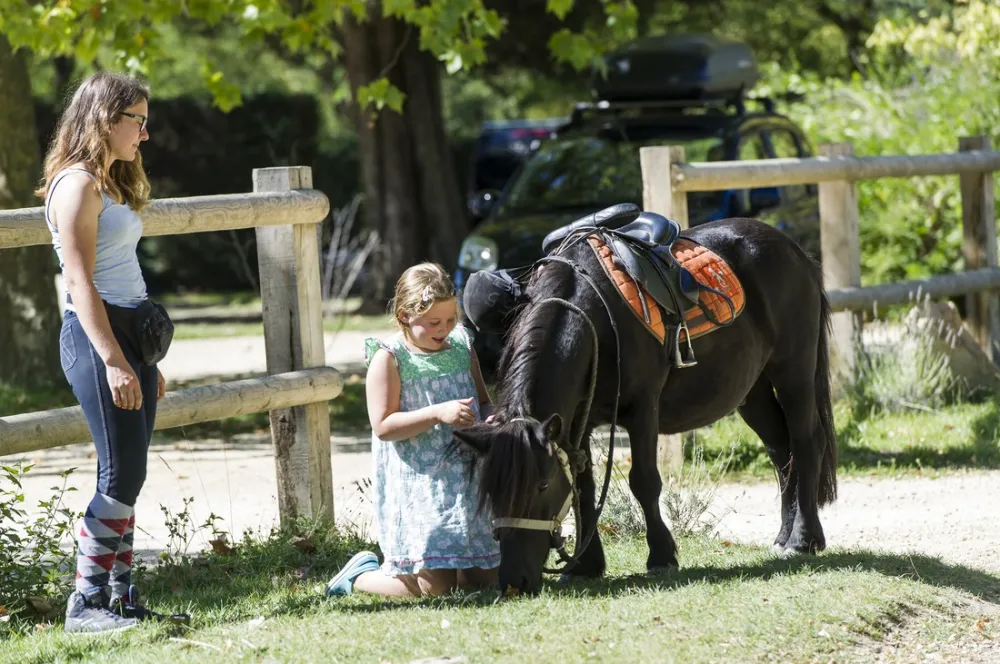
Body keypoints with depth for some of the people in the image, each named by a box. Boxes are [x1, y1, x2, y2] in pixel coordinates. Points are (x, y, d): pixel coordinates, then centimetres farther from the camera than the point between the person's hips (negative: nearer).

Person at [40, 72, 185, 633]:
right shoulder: (77, 185, -11)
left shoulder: (111, 184, 18)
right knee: (122, 474, -10)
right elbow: (80, 282, -17)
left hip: (129, 333, 9)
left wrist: (146, 362, 19)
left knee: (127, 477, 9)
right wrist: (114, 362, -23)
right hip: (95, 336, -9)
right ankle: (86, 603, -6)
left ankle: (123, 597, 12)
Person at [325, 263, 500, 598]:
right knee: (434, 587, -11)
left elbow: (483, 402, 19)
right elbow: (383, 425, -15)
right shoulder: (389, 357, -10)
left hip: (465, 479, 7)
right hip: (417, 487, -7)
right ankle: (361, 574, 16)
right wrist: (438, 413, -25)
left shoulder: (462, 346, 8)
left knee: (483, 579, 7)